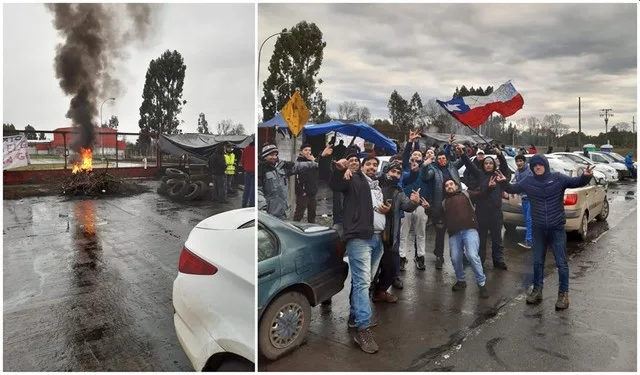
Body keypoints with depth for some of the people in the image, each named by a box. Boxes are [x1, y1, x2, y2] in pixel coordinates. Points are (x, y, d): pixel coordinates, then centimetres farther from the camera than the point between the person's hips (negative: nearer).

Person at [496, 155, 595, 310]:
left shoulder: (558, 178, -6)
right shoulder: (528, 182, 0)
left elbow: (576, 182, -9)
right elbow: (513, 188, 8)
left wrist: (585, 176, -31)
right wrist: (504, 182, -13)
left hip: (557, 228, -3)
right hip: (538, 229, 3)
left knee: (561, 262, 5)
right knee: (538, 261, 14)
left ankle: (563, 293, 18)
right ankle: (537, 290, 28)